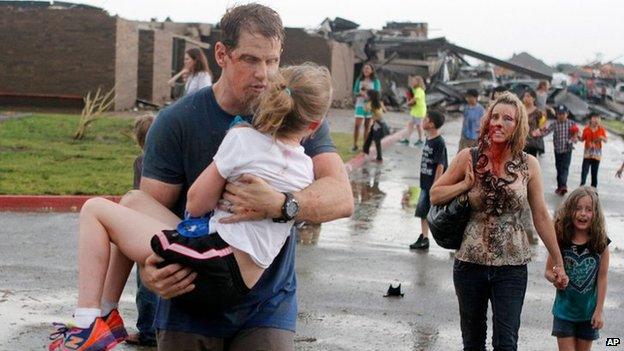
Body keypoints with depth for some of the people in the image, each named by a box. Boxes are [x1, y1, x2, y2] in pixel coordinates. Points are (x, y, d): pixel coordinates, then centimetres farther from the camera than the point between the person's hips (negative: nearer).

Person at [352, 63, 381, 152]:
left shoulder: (375, 81, -1)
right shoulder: (359, 80, 3)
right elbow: (355, 92, 5)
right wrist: (360, 93, -16)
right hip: (360, 105, 0)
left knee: (367, 126, 6)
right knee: (357, 125, -7)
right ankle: (355, 145, 1)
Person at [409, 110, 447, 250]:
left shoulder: (439, 143, -18)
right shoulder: (428, 139, 8)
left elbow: (440, 166, -19)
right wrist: (424, 183, 18)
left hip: (435, 185, -9)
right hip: (426, 184, 9)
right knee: (423, 212, 12)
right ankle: (424, 238, 21)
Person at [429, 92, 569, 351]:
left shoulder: (528, 165, -3)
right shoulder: (468, 158, -2)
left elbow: (541, 217, 3)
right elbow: (435, 195, 7)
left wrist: (558, 263, 6)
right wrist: (466, 184, -11)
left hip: (512, 267, -1)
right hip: (470, 262, 1)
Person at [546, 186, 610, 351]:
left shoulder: (601, 243, -11)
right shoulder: (560, 240, -10)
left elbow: (602, 278, -7)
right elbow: (548, 271, -2)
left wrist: (599, 311, -6)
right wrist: (555, 278, -25)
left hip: (588, 312, 0)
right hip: (565, 310, 0)